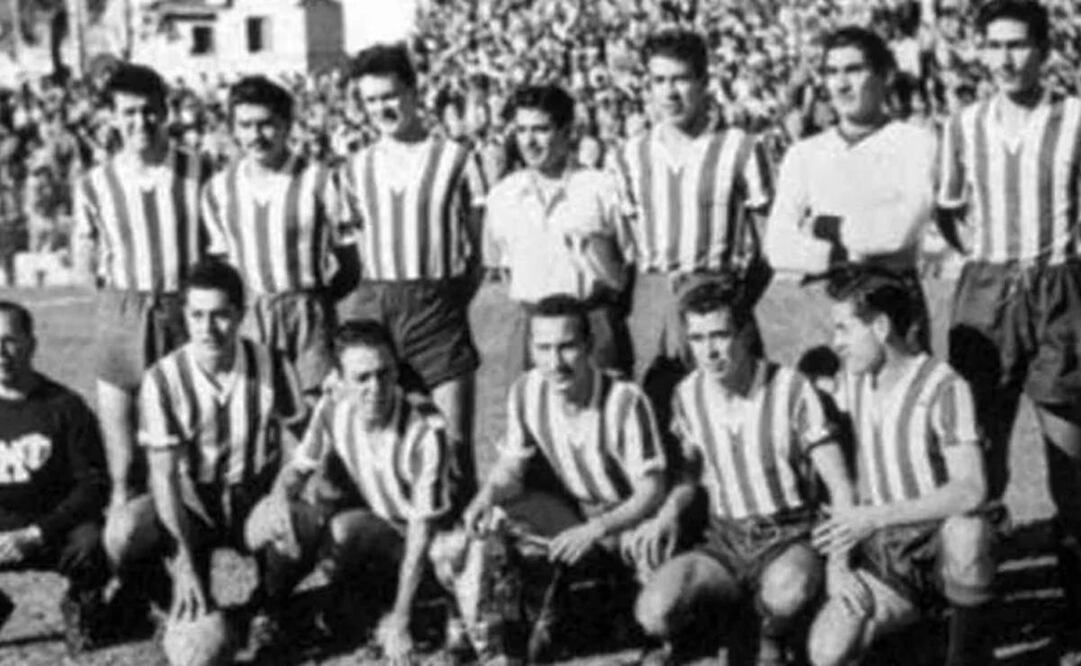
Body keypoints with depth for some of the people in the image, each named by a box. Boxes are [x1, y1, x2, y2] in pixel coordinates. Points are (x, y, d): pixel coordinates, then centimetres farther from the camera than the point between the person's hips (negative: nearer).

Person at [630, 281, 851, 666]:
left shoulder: (790, 389, -9)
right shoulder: (687, 396, 3)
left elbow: (839, 485, -9)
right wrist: (669, 512, -5)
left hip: (790, 537, -3)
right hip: (723, 541, 3)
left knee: (787, 592, -40)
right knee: (656, 613, -27)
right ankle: (716, 623, 9)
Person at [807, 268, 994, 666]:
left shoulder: (944, 389, -16)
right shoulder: (851, 381, 4)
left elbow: (970, 492, -27)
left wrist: (874, 518, -29)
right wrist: (837, 559, -6)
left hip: (941, 545, -3)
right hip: (884, 557, 3)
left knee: (966, 525, -40)